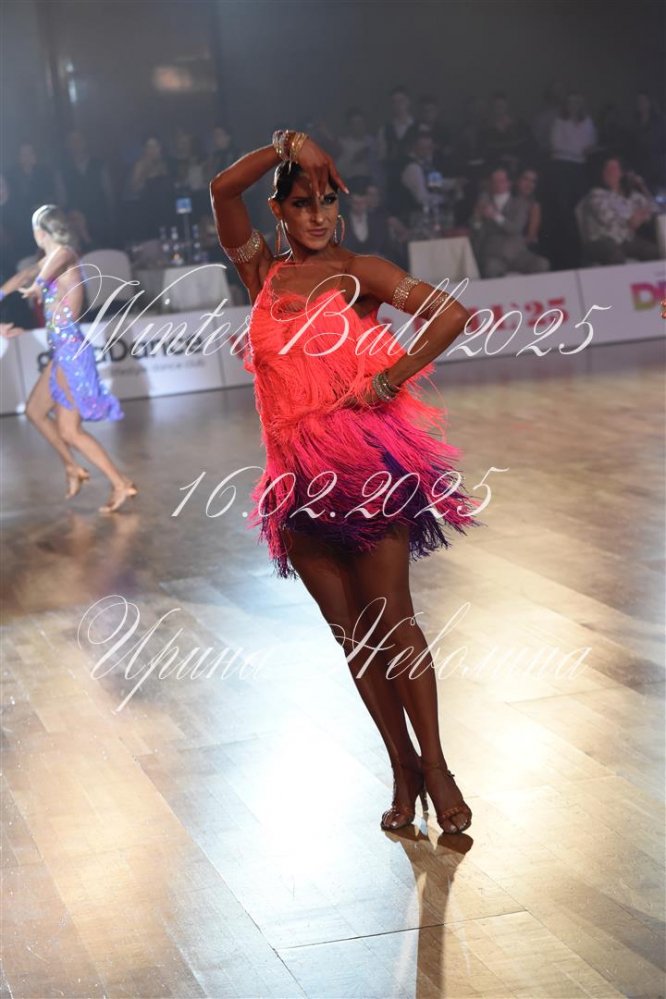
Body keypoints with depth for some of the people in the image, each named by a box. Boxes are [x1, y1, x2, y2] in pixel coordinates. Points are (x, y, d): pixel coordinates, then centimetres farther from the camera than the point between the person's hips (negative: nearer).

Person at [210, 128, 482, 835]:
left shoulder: (359, 272, 2)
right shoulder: (264, 274, 12)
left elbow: (452, 314, -9)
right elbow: (223, 189, -2)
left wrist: (389, 382, -10)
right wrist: (287, 145, -6)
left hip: (366, 462, -4)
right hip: (299, 474, 4)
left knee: (391, 621, -3)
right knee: (350, 632, 7)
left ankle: (436, 769, 6)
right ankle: (403, 771, 17)